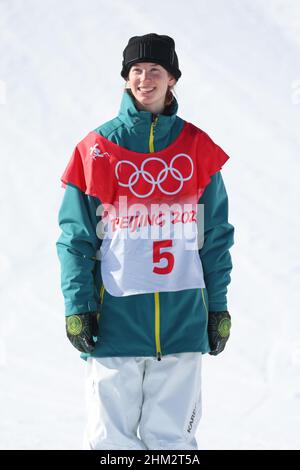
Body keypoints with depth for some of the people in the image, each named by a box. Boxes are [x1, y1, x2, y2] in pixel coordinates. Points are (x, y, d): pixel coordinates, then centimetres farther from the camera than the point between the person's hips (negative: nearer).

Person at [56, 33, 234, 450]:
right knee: (111, 436, 0)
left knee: (173, 435, 4)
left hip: (183, 316, 2)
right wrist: (77, 305, -6)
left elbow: (216, 234, 10)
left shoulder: (197, 147, 7)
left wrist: (218, 305, 8)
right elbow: (76, 235, 1)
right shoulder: (97, 148, 1)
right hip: (116, 313, -1)